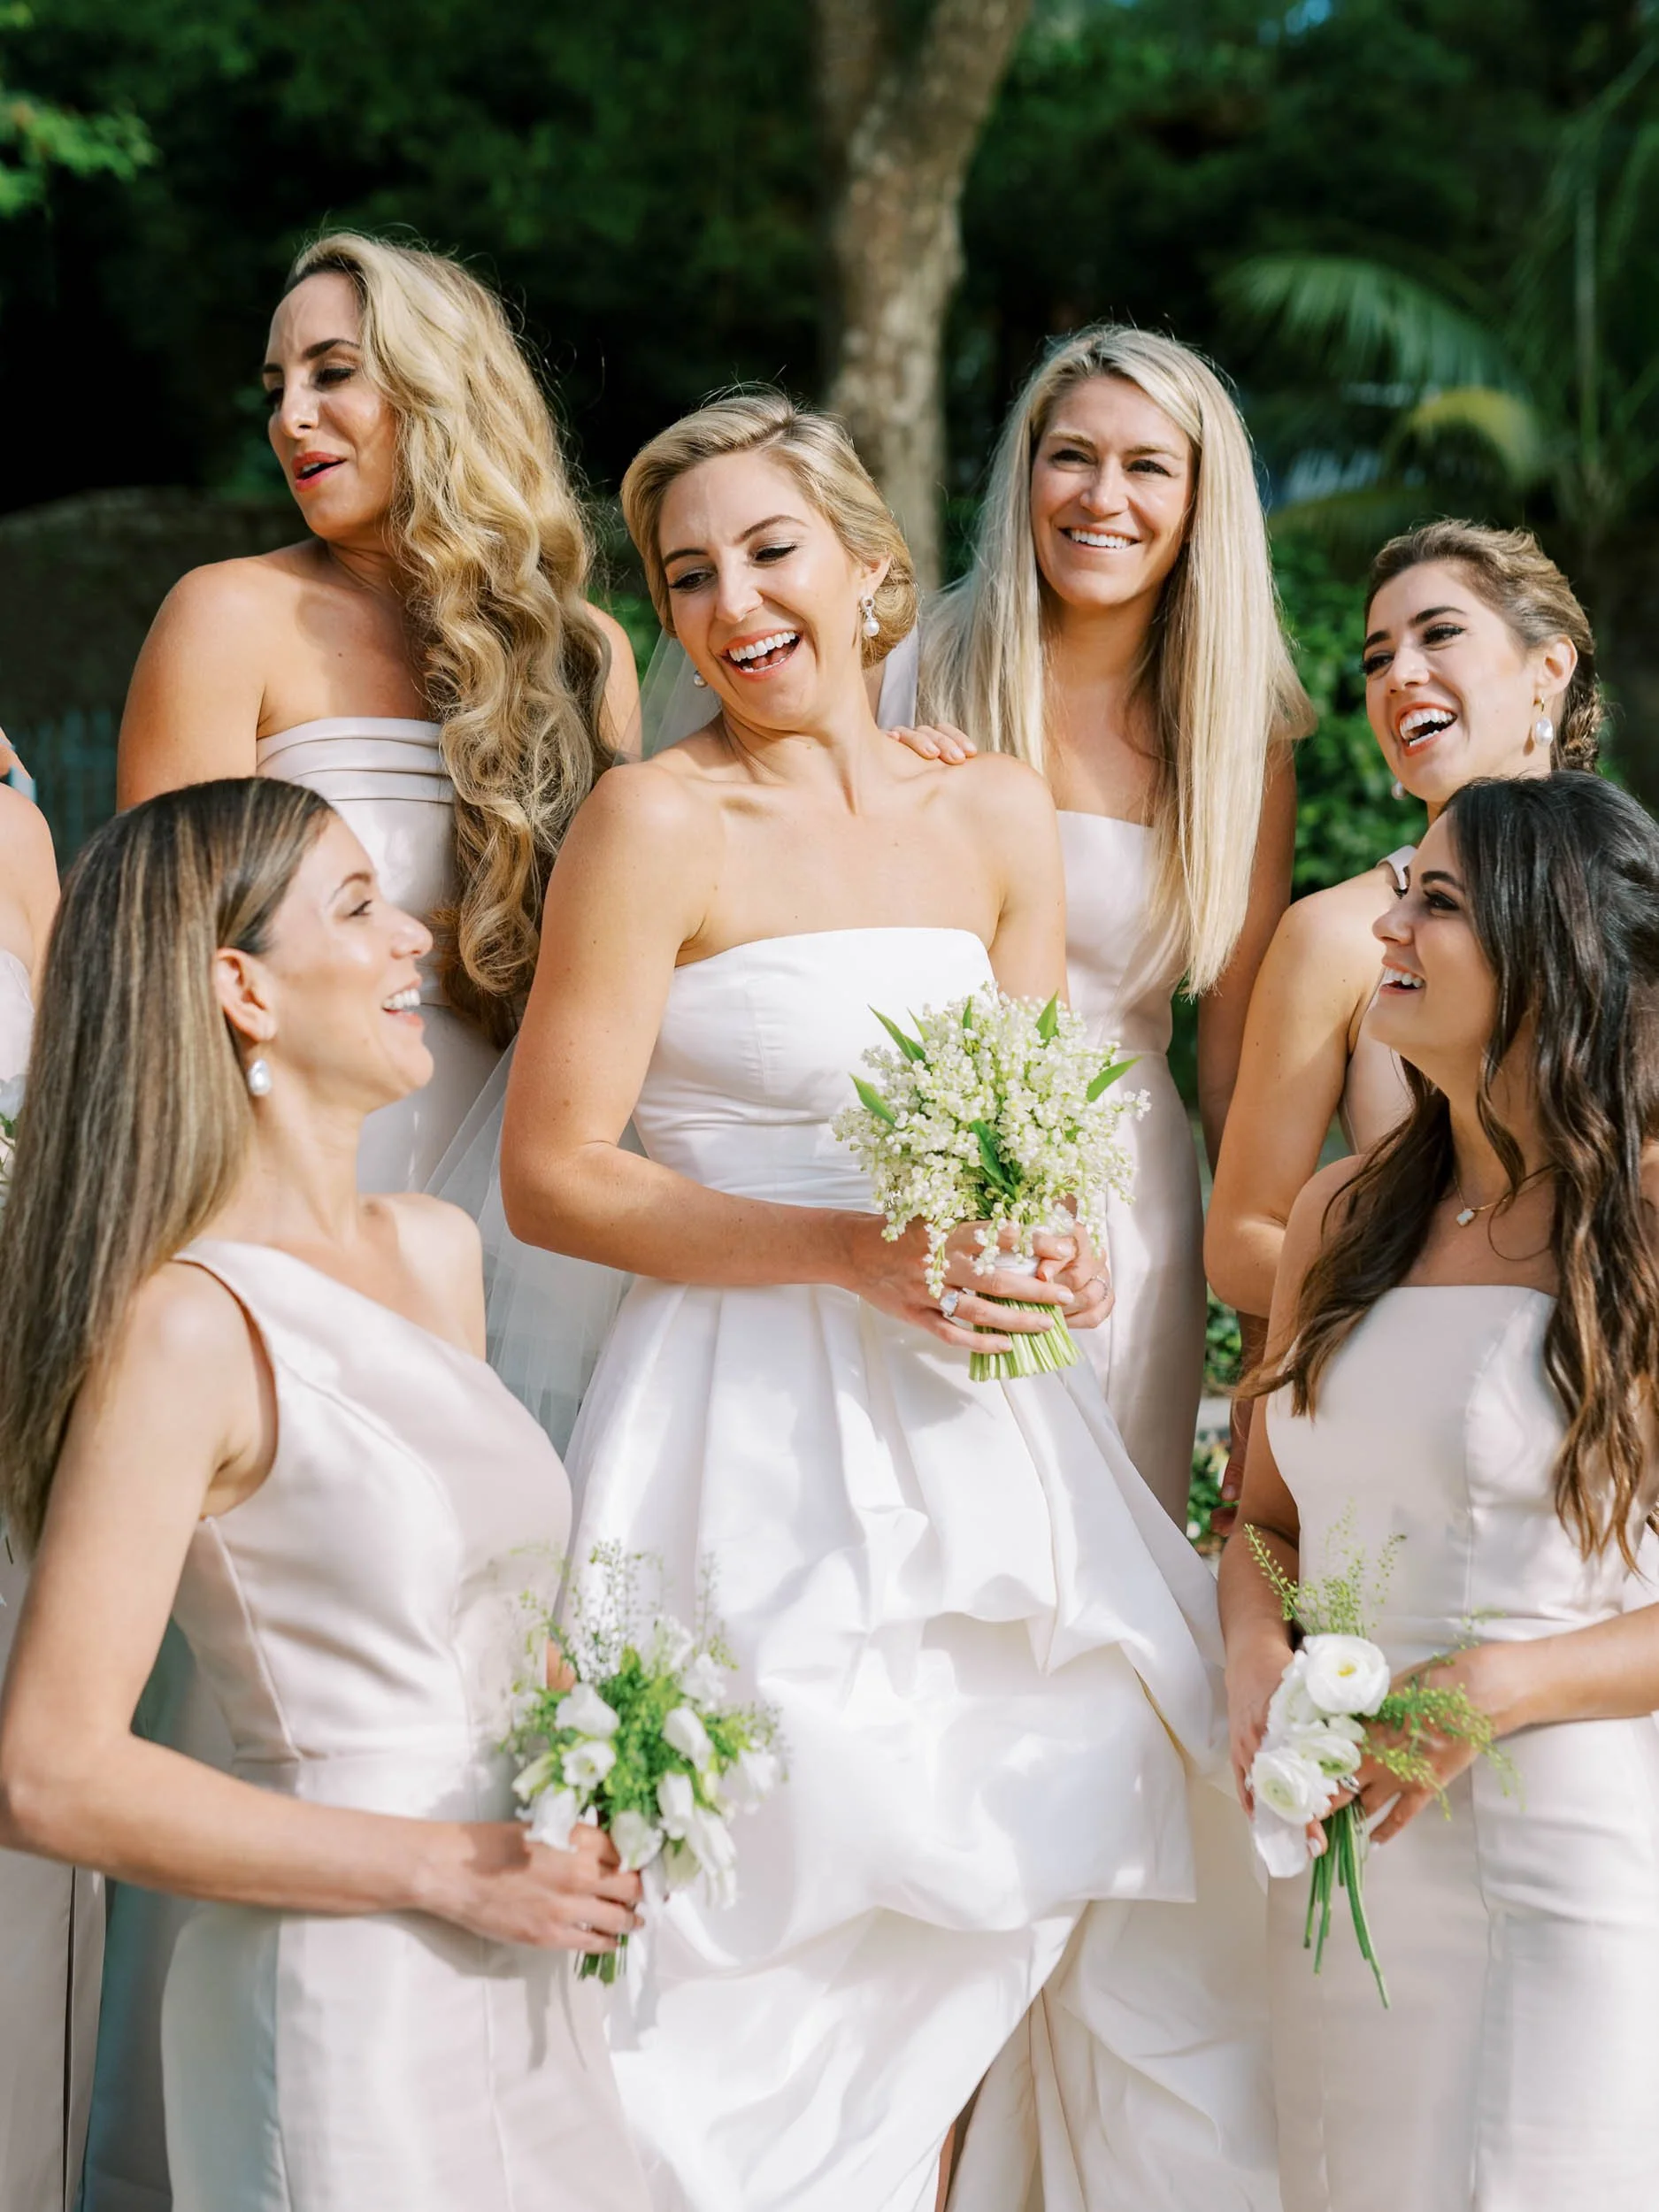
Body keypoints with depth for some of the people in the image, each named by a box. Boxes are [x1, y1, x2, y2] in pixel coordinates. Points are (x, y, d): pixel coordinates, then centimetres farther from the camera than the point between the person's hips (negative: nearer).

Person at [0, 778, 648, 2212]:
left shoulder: (438, 1250, 7)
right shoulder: (189, 1326, -17)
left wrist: (586, 1825, 3)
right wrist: (453, 1869, -17)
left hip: (520, 1990, 7)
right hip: (343, 2003, -7)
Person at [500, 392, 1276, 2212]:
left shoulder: (997, 813, 10)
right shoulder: (657, 820, -6)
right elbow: (550, 1177, -9)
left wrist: (1051, 1252, -6)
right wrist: (851, 1253, -17)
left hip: (974, 1409, 5)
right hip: (753, 1423, -5)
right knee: (776, 1949, -4)